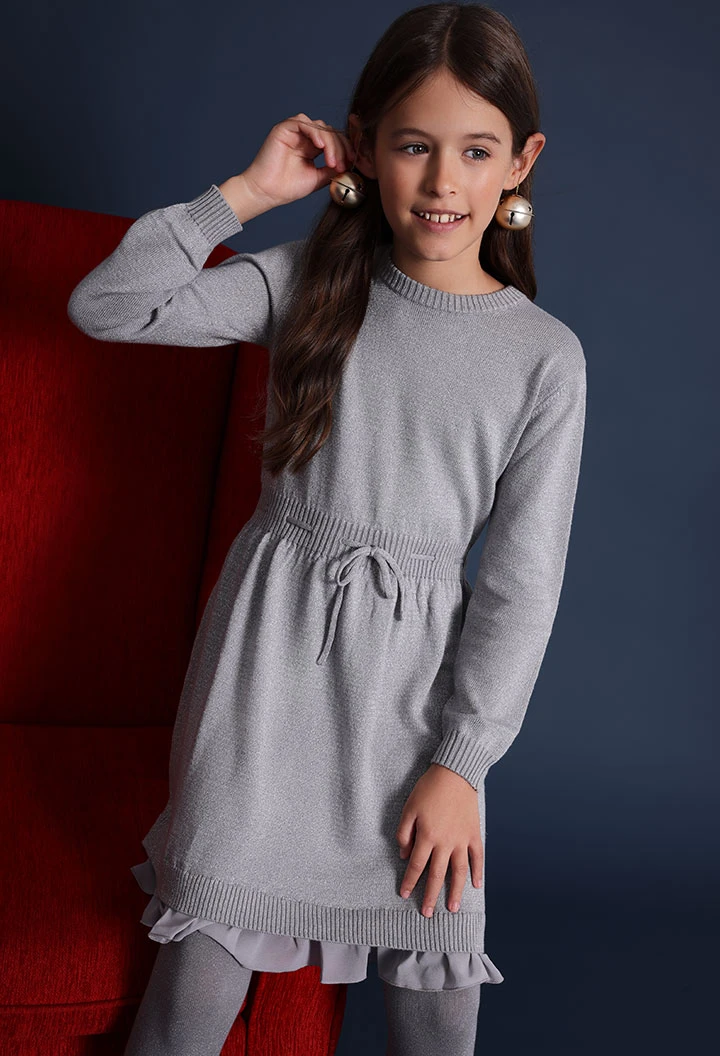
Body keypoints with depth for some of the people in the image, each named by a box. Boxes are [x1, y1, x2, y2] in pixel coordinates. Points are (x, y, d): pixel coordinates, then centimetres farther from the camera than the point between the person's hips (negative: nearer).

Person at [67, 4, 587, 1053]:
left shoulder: (546, 356, -2)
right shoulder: (311, 280, 2)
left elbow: (520, 583, -2)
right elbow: (105, 305, -4)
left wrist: (460, 763, -5)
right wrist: (248, 191, -7)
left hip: (414, 666, 0)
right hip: (270, 639, 0)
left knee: (432, 957, 5)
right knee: (213, 933, 1)